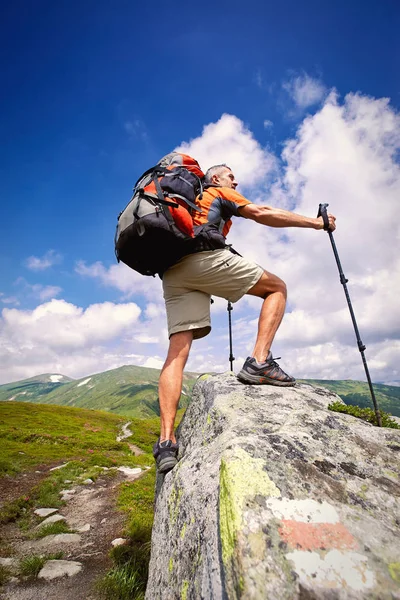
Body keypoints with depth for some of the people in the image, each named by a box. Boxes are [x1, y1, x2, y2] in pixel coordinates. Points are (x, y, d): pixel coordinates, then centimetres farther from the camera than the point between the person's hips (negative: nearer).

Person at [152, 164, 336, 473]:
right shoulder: (219, 193, 22)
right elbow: (263, 214, 9)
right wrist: (315, 222, 16)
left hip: (172, 271, 7)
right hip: (203, 256, -7)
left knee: (178, 351, -4)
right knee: (276, 287, 7)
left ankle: (167, 442, -12)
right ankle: (260, 362, -10)